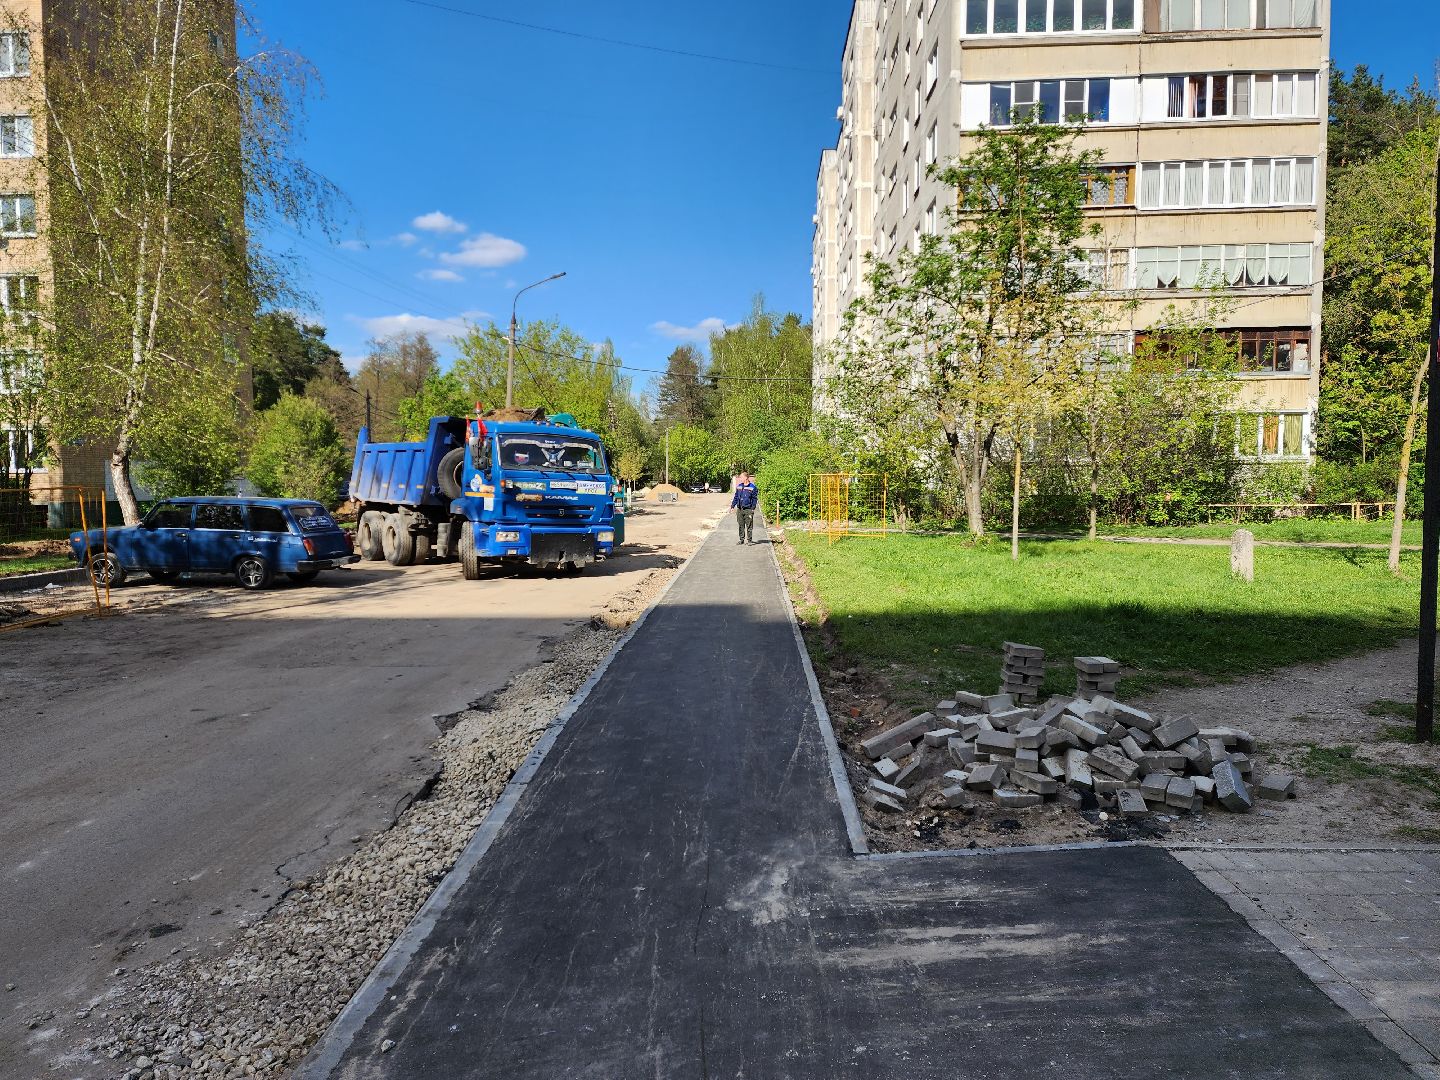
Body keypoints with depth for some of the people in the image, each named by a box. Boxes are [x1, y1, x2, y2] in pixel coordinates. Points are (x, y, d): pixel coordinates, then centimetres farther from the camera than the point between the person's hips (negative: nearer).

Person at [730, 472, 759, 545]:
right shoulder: (739, 487, 11)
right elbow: (736, 497, 17)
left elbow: (754, 499, -3)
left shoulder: (752, 488, -4)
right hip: (739, 509, 5)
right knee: (741, 525, 9)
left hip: (748, 510, -5)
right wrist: (732, 506, 10)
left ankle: (749, 540, 7)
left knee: (749, 525, -1)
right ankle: (742, 539, 17)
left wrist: (752, 509, -10)